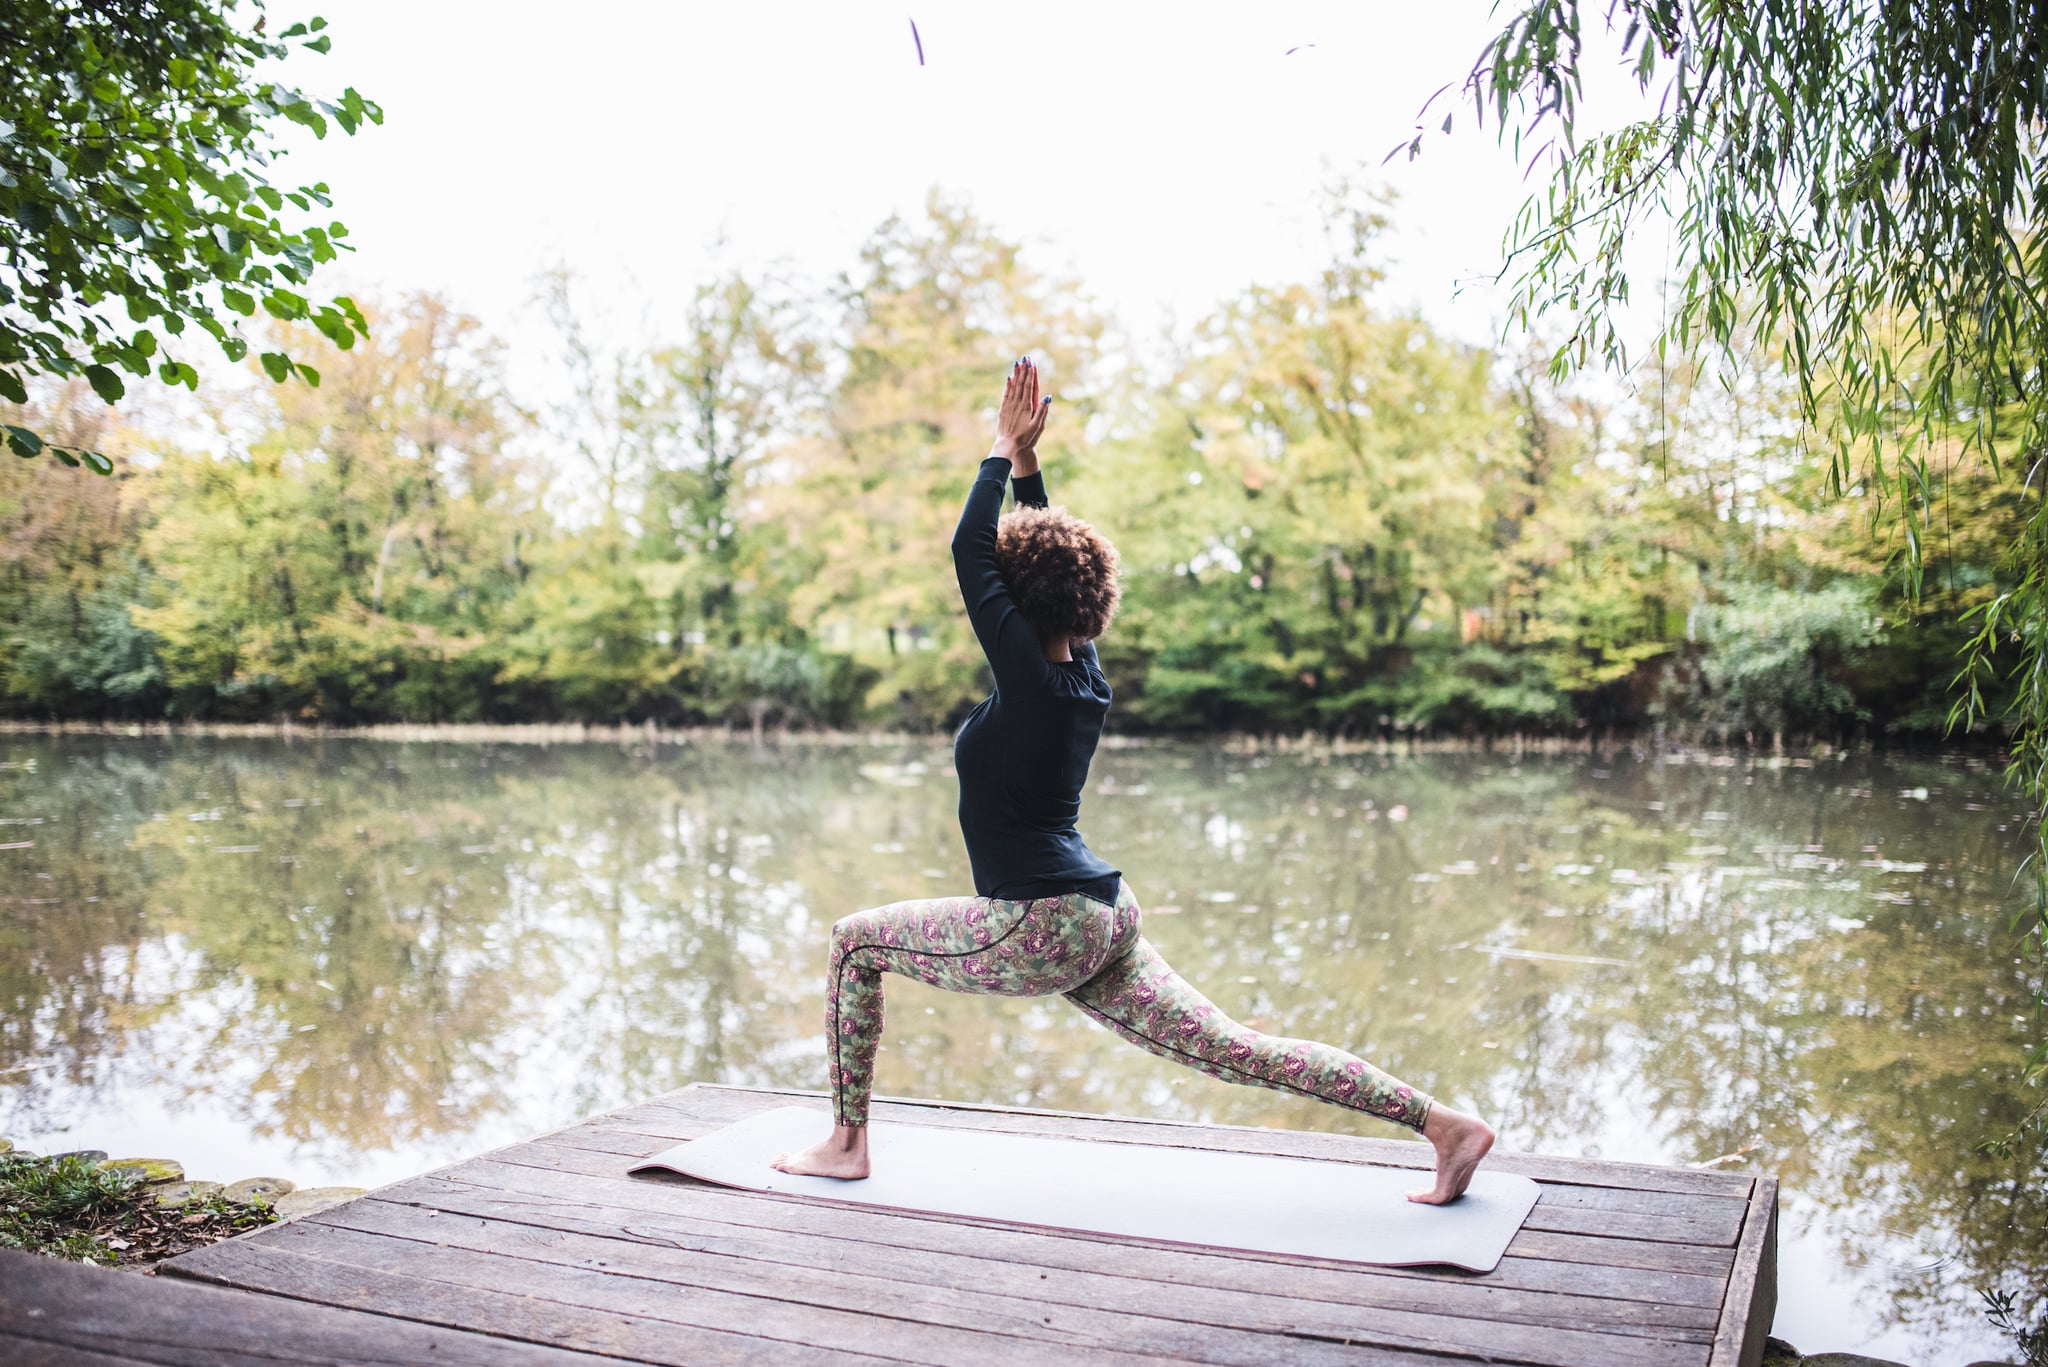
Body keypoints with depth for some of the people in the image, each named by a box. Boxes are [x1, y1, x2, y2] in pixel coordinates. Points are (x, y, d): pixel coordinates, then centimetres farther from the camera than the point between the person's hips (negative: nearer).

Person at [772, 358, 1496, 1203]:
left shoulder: (1032, 679, -14)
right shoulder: (1083, 677, 8)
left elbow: (971, 554, -9)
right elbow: (1043, 551, 21)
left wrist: (1004, 450, 0)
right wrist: (1027, 461, 19)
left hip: (1041, 927, -9)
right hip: (1099, 918, 9)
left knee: (855, 941, 7)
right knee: (1233, 1050, 5)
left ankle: (847, 1143, 12)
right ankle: (1445, 1124, 0)